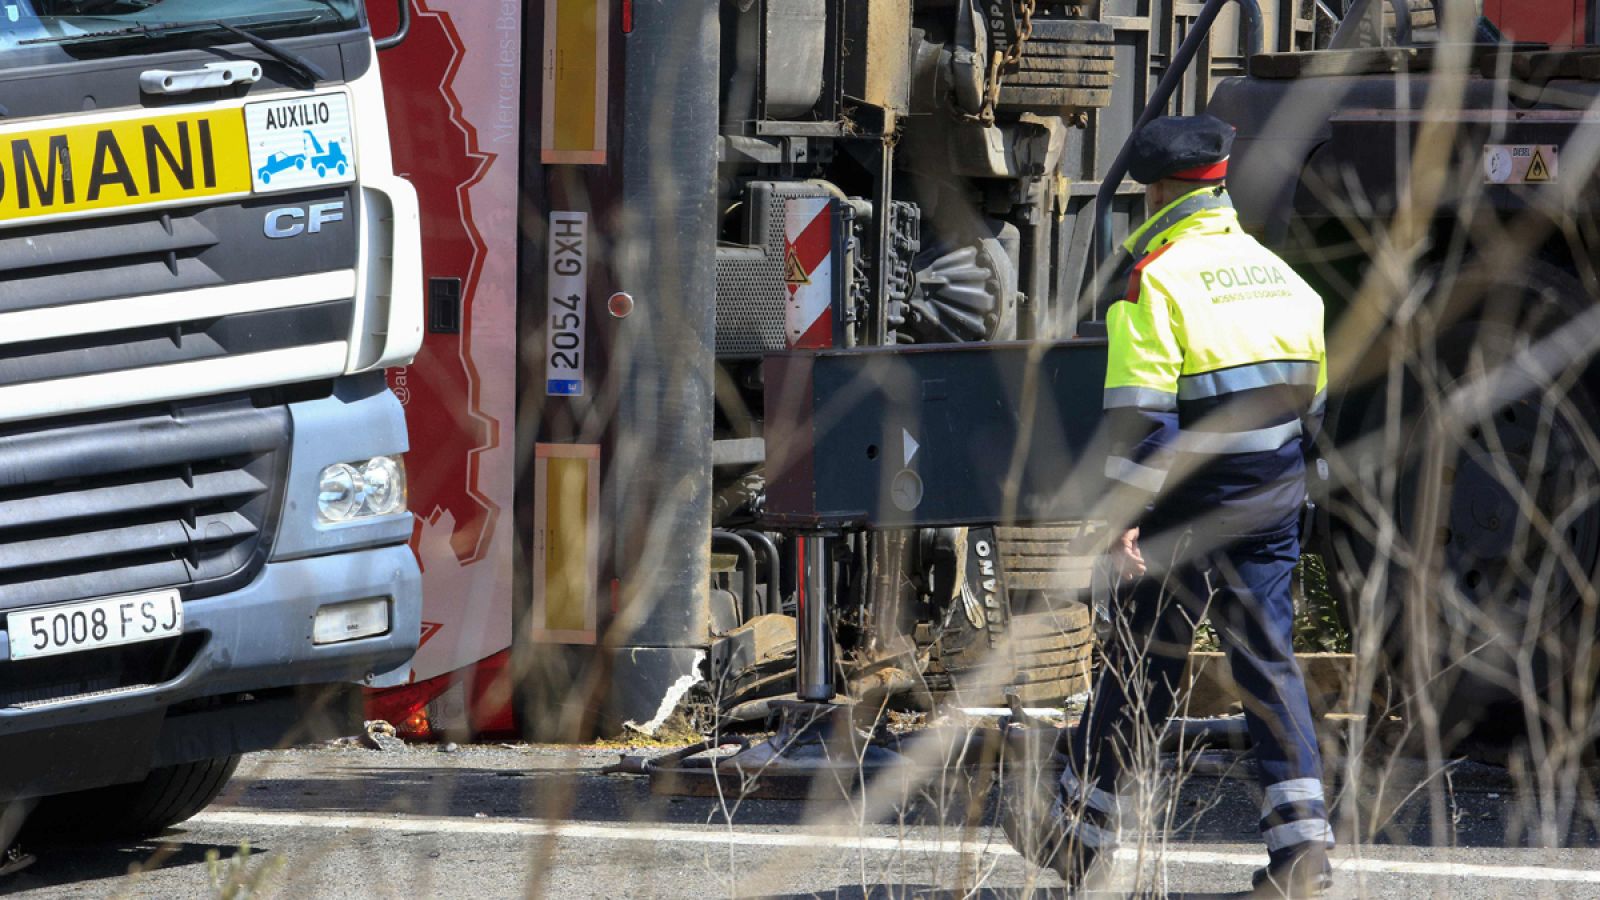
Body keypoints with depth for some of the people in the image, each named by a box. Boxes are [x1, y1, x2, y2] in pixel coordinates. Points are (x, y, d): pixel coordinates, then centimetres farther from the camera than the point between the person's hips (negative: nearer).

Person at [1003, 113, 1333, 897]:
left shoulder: (1159, 274, -10)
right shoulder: (1279, 274, 11)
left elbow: (1139, 408, -18)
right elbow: (1309, 398, 17)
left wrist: (1125, 511, -20)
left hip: (1188, 507, -5)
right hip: (1272, 504, 5)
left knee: (1140, 664, 6)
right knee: (1268, 662, 5)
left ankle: (1079, 831, 19)